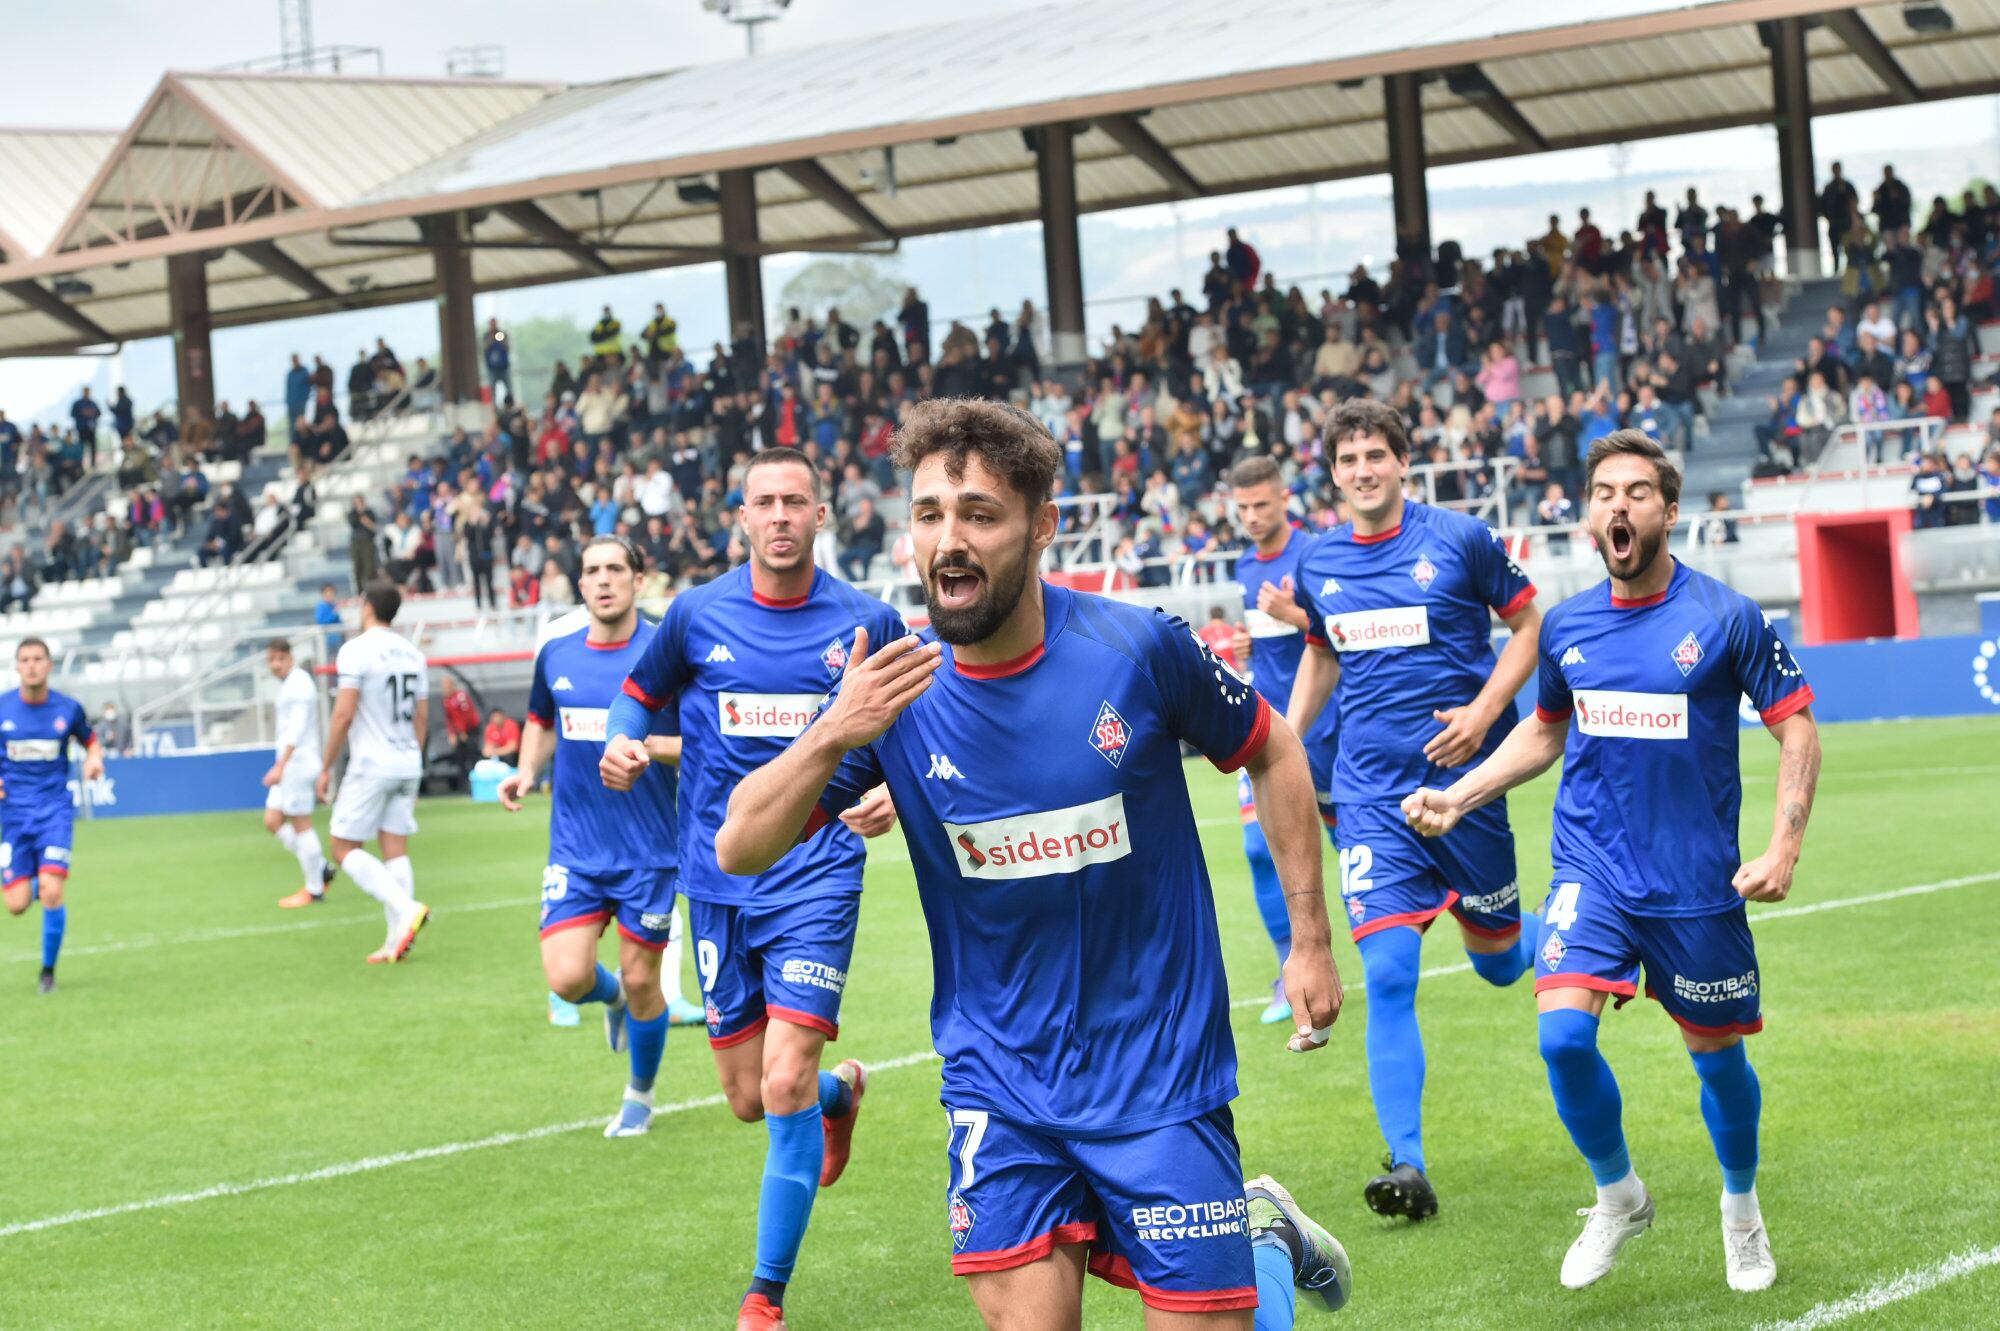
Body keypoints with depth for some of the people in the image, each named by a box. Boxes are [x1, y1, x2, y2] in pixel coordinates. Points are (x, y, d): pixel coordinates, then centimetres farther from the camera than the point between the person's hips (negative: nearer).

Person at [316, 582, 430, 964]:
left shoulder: (356, 650, -10)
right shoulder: (412, 653, 10)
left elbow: (344, 714, -15)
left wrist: (326, 768, -7)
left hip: (372, 764, -7)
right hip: (408, 762, 7)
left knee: (343, 847, -1)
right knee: (396, 849, 6)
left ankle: (405, 908, -18)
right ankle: (397, 940, 1)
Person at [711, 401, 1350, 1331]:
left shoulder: (1138, 650, -13)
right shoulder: (890, 687, -7)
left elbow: (1272, 753, 5)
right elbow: (740, 850, -9)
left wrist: (1310, 939, 4)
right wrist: (832, 736, -27)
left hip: (1158, 1071, -2)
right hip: (999, 1087, 2)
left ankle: (1265, 1237, 33)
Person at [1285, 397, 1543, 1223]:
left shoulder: (1460, 540, -6)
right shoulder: (1318, 565, 6)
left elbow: (1529, 626, 2)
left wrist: (1484, 711, -12)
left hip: (1462, 781, -2)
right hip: (1371, 793, 2)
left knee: (1497, 963, 10)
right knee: (1387, 976, -10)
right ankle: (1406, 1166, -11)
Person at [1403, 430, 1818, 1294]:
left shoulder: (1726, 618, -9)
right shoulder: (1566, 625, 2)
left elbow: (1796, 728, -4)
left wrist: (1784, 849, -14)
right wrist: (1457, 796, 9)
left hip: (1697, 882, -2)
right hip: (1591, 872, 2)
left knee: (1716, 1054, 9)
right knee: (1563, 1034, -17)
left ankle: (1742, 1209, 37)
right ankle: (1617, 1197, 8)